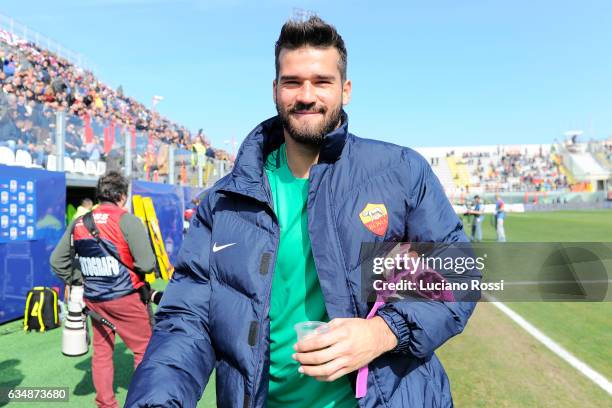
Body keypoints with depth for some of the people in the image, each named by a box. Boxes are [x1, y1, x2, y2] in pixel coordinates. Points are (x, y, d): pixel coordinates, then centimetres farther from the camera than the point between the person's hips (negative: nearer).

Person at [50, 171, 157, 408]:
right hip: (124, 298, -6)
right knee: (144, 349, 8)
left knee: (101, 350, 18)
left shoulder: (79, 222, 3)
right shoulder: (127, 220, -15)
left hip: (93, 298, 6)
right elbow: (147, 264, -18)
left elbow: (57, 260, 9)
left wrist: (77, 280, 13)